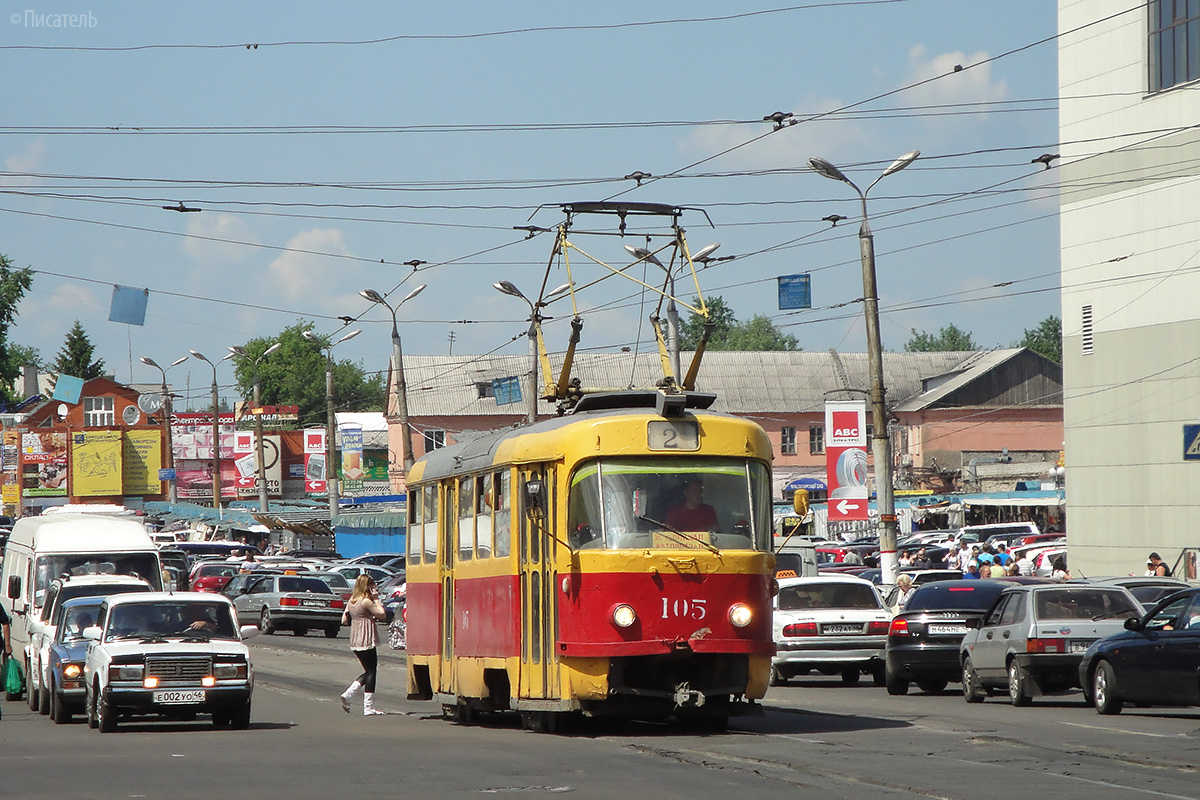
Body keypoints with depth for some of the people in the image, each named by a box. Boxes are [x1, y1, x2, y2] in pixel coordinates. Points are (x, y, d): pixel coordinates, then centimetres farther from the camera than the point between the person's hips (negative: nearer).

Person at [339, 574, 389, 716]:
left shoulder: (351, 602, 10)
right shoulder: (366, 602, -15)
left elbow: (344, 620, 12)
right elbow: (382, 614, -11)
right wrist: (376, 599, -5)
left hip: (355, 642, 8)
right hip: (367, 640, -8)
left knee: (369, 671, 18)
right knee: (371, 673, -1)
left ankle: (348, 695, 6)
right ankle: (369, 708, -1)